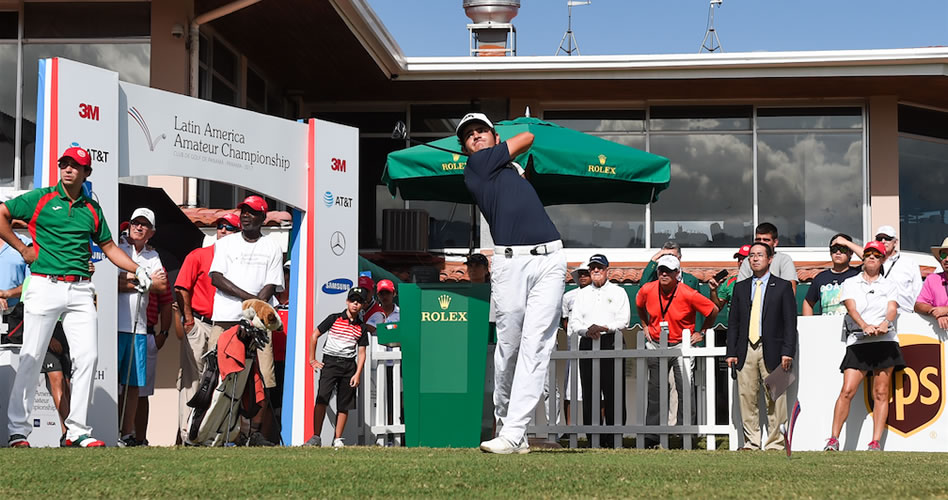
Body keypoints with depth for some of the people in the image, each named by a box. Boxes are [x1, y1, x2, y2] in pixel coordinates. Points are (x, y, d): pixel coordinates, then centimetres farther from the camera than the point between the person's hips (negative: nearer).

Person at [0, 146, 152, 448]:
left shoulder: (92, 208, 16)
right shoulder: (41, 198, 3)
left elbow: (109, 246, 24)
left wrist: (137, 270, 13)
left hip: (80, 291, 4)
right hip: (44, 287, -4)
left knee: (87, 356, -4)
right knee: (31, 357, -4)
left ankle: (78, 430, 3)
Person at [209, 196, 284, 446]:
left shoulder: (272, 247, 13)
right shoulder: (226, 243, 15)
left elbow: (271, 286, 4)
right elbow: (216, 277, 2)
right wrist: (248, 297, -10)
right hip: (225, 321, 1)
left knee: (263, 381, -10)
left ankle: (259, 434, -7)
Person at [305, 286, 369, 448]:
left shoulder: (361, 328, 10)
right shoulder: (334, 319, 2)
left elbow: (361, 353, 9)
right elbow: (314, 335, 6)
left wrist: (358, 374, -3)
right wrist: (312, 359, 2)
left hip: (349, 365, 3)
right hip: (330, 361, -3)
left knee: (344, 404, 3)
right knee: (322, 399, -15)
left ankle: (338, 439, 10)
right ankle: (316, 437, -16)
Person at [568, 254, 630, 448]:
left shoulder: (618, 292, 11)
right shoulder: (582, 294, 20)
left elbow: (624, 320, 1)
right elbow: (574, 322, 11)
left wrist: (603, 327, -14)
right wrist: (587, 330, -9)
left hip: (611, 343, -3)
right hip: (587, 344, 3)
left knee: (614, 393, -8)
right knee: (589, 394, -2)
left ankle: (613, 439, -6)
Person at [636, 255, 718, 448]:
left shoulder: (688, 294, -18)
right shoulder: (647, 290, -6)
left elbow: (713, 311, -4)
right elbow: (639, 305, 19)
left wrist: (701, 333, 0)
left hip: (681, 346, -3)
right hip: (656, 346, 4)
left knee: (685, 391, -6)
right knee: (655, 392, 8)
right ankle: (651, 436, 15)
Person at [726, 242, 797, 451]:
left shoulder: (782, 286, 6)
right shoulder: (740, 287, 15)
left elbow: (790, 322, 2)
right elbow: (733, 322, 14)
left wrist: (787, 352, -8)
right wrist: (731, 352, 5)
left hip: (772, 351, -3)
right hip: (746, 351, 3)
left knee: (774, 400, -2)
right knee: (747, 398, 1)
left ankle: (774, 444, 3)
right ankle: (751, 443, 7)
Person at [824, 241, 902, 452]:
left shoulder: (890, 285, 15)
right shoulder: (850, 283, 12)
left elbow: (892, 308, -1)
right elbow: (851, 308, -4)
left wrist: (885, 324, -24)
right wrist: (865, 326, -24)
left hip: (885, 341, 1)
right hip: (858, 342, -1)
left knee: (881, 393, -2)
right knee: (847, 390, -10)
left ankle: (875, 442, -1)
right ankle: (833, 439, -7)